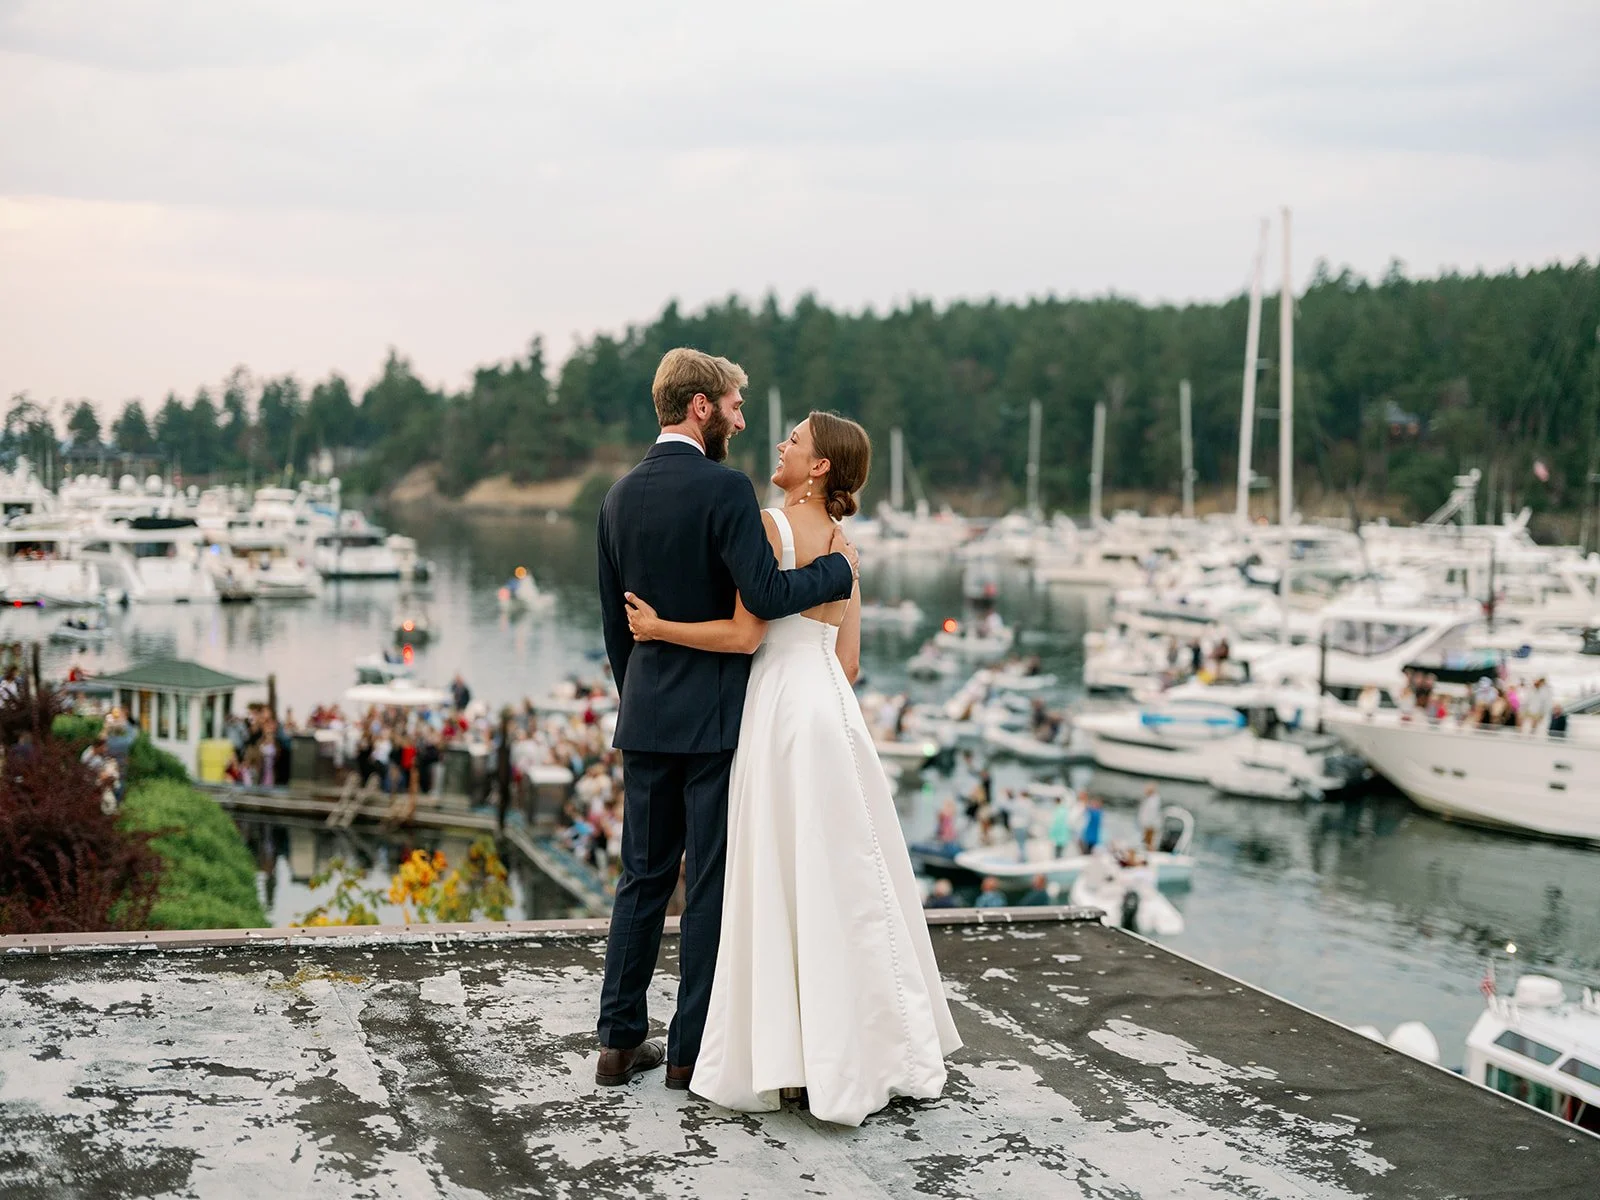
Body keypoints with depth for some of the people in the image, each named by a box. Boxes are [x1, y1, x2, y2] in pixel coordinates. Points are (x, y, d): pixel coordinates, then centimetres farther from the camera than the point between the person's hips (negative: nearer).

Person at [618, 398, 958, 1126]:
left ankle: (777, 1060, 4)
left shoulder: (767, 525, -10)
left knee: (779, 889, -2)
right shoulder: (840, 543, 13)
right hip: (833, 707, 7)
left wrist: (657, 628, -6)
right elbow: (849, 660, 12)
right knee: (848, 883, 12)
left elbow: (744, 634, -16)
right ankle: (886, 1048, 18)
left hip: (781, 711, -7)